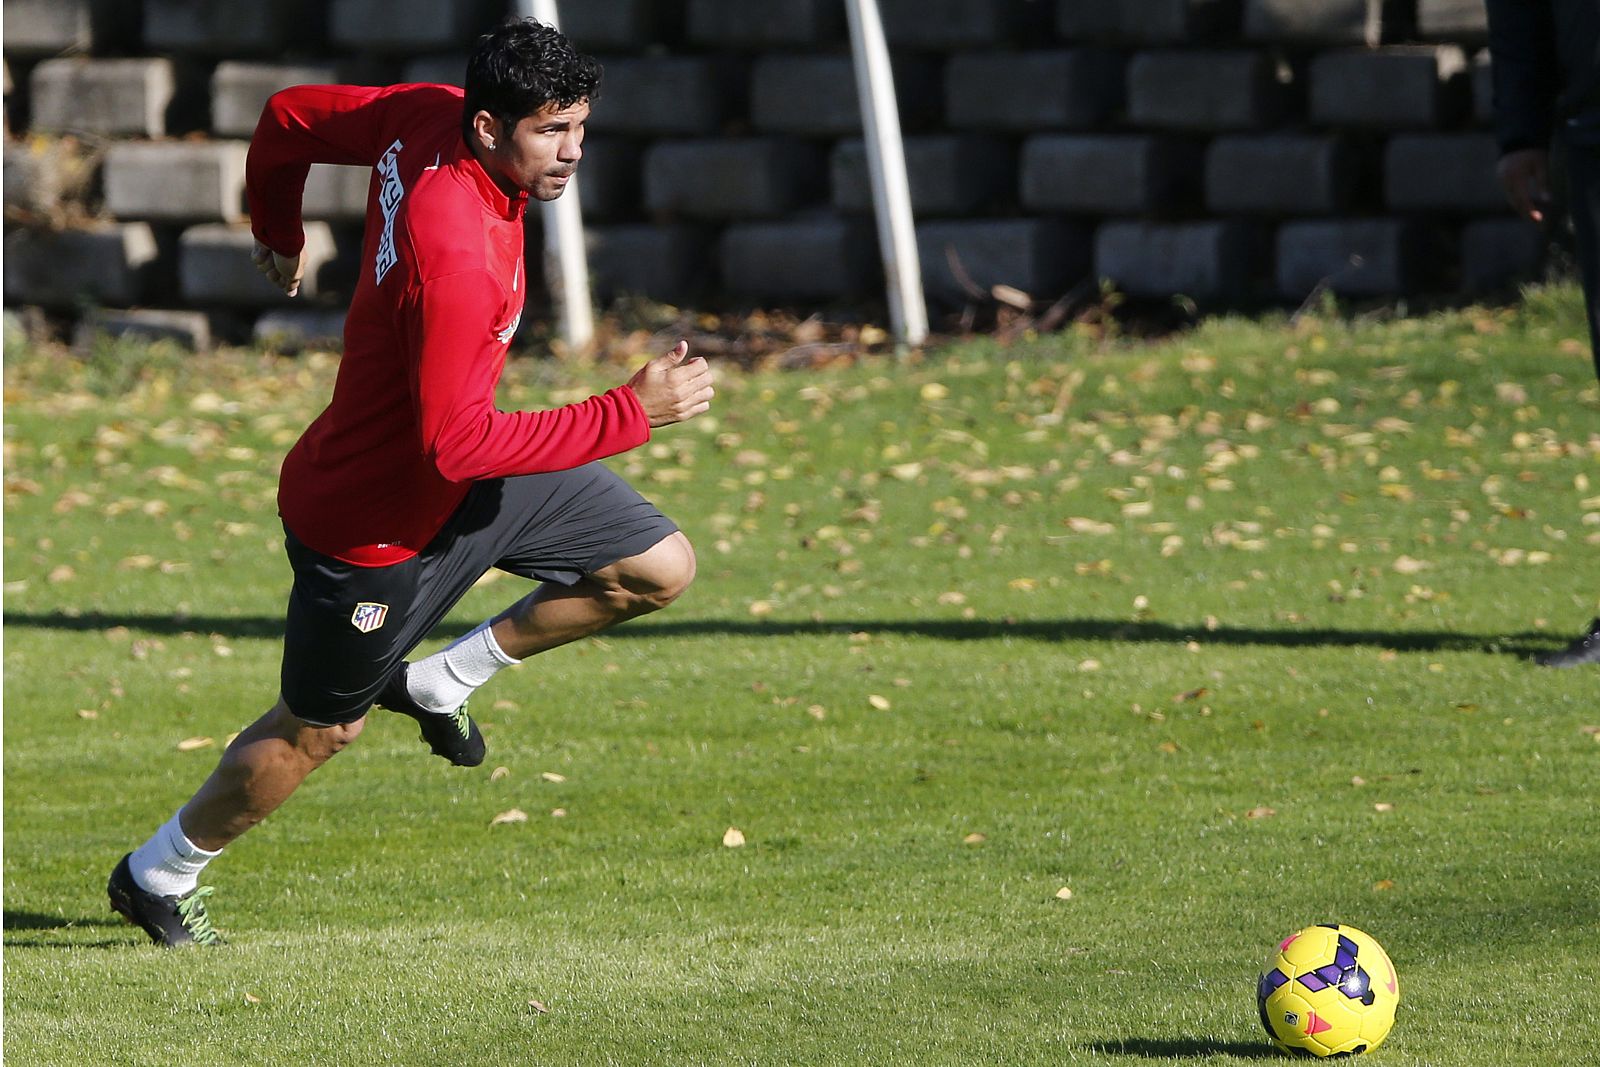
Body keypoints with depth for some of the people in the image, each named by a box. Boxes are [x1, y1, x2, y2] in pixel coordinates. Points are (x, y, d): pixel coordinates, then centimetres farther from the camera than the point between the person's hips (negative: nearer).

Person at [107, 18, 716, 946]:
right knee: (320, 730, 12)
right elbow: (457, 443, -36)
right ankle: (160, 873, 36)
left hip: (459, 463, 9)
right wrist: (632, 414, -33)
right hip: (377, 522, -9)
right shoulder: (456, 254, -38)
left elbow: (292, 116, 4)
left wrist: (279, 231, 25)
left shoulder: (430, 115, -12)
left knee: (661, 568, 2)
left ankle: (440, 684, 19)